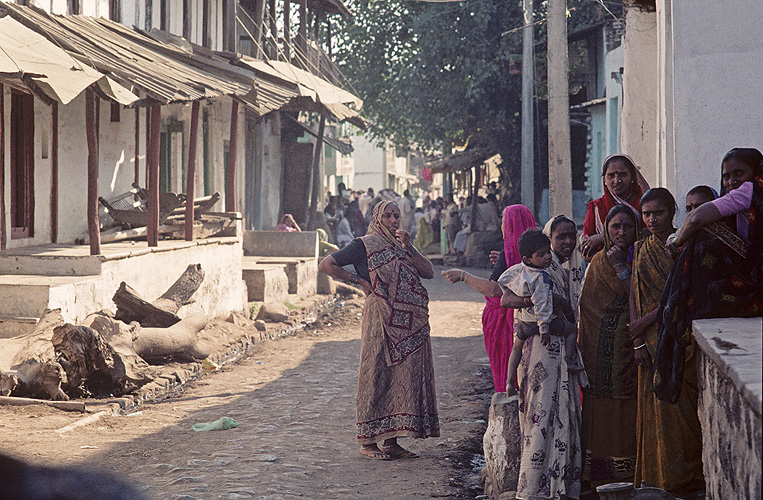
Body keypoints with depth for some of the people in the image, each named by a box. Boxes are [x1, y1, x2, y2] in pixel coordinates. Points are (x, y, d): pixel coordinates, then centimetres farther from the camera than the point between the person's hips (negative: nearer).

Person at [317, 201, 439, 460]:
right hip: (380, 319, -6)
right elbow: (326, 265, -5)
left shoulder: (401, 245, 17)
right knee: (375, 377, -4)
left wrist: (408, 249, -6)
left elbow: (429, 272, 5)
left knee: (403, 377, 4)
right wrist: (360, 281, -5)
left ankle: (391, 441, 9)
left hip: (409, 324, 6)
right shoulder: (364, 246, 0)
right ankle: (368, 442, 1)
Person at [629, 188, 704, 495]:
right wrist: (637, 341, -3)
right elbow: (634, 296, 7)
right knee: (656, 405, 4)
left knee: (683, 404, -6)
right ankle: (661, 478, 10)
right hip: (651, 341, 4)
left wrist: (645, 321, -13)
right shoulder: (640, 250, 12)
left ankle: (688, 477, 0)